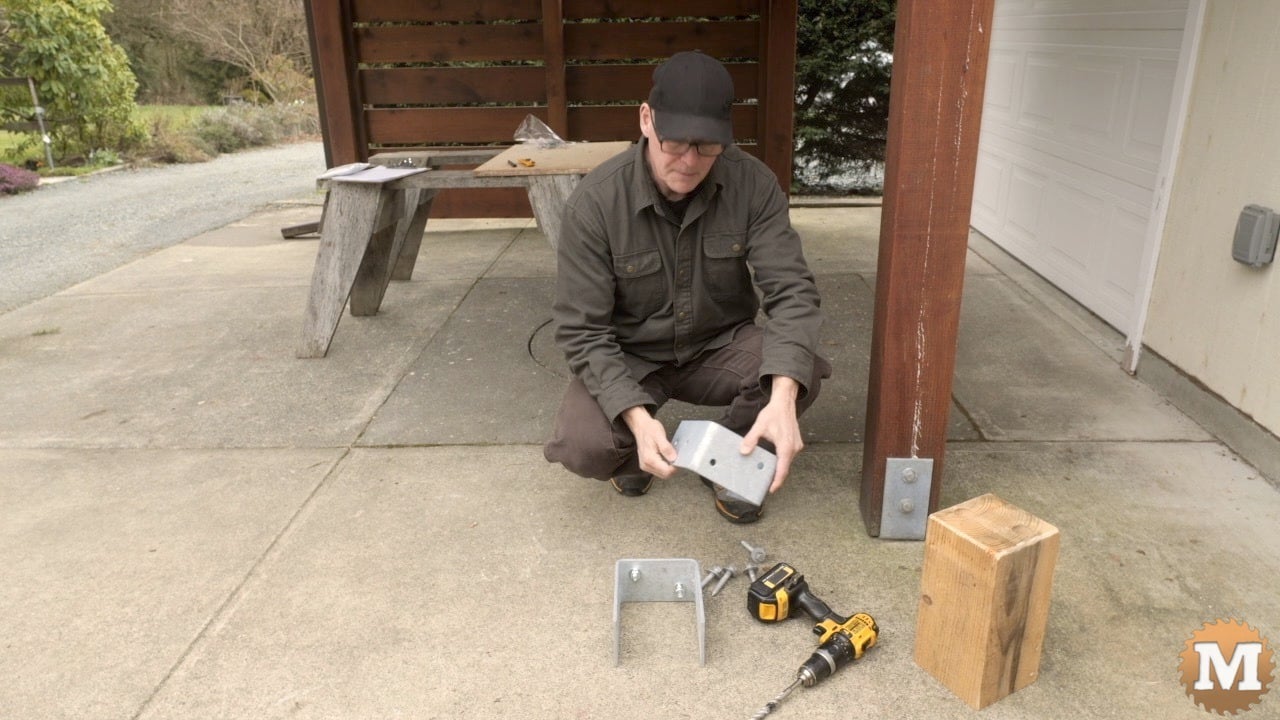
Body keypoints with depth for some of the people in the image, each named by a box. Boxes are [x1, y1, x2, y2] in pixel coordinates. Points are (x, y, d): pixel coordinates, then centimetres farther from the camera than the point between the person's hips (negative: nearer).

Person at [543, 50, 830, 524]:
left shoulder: (754, 184, -17)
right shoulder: (595, 201, -23)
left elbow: (791, 290, -21)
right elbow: (581, 330, -21)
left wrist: (782, 396, -40)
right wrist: (636, 415, -37)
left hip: (719, 345, 2)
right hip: (628, 356, -1)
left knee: (803, 374, -28)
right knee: (582, 446, -29)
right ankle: (632, 451, 10)